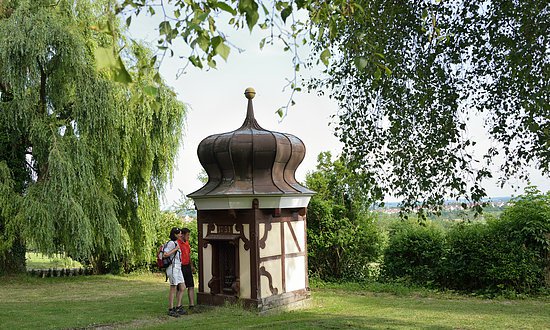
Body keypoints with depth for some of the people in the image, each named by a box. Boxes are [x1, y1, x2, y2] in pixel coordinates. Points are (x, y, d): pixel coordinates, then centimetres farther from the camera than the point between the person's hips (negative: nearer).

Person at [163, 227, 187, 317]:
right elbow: (165, 254, -21)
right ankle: (171, 309, 2)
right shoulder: (171, 243, -12)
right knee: (173, 289, -5)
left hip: (178, 268, 9)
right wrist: (175, 249, -17)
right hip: (173, 267, -9)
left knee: (182, 288, 9)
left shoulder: (176, 243, 17)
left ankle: (178, 307, 16)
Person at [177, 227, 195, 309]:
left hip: (187, 267, 8)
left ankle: (192, 305, 8)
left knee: (191, 286, 5)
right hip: (180, 267, -8)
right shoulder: (177, 243, -13)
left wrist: (191, 266, 21)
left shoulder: (187, 243, 14)